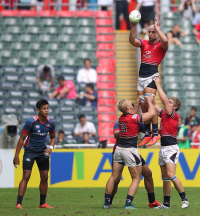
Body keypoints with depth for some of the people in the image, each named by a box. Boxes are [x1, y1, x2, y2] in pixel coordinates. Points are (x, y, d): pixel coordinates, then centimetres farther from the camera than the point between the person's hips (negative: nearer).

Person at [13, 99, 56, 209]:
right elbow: (22, 139, -10)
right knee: (26, 176, -13)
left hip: (43, 152, 5)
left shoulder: (51, 123, -2)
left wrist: (50, 147, -5)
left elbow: (52, 137, 16)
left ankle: (42, 203, 16)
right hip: (30, 151, -5)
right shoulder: (31, 122, -16)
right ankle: (18, 203, -14)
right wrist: (16, 155, -12)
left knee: (44, 177, 3)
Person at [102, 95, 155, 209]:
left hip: (119, 149, 7)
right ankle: (128, 203, -9)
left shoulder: (121, 118, 8)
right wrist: (149, 101, 9)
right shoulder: (133, 118, -13)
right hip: (130, 150, -7)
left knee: (114, 177, 11)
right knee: (136, 178, 2)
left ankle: (107, 202, 11)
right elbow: (151, 113, -6)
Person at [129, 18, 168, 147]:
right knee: (143, 106, 4)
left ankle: (156, 133, -13)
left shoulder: (161, 45, 1)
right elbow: (132, 41, 0)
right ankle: (147, 134, 10)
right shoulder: (144, 43, 15)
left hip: (152, 77, -6)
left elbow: (165, 41, -22)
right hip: (141, 77, 6)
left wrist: (157, 27, -12)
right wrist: (134, 26, -12)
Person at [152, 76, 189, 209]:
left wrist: (158, 85, -10)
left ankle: (184, 199, -14)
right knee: (165, 177, 9)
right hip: (163, 148, 9)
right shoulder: (164, 114, 13)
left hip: (171, 148, -9)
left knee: (171, 175, -19)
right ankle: (166, 203, 12)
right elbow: (154, 106, 22)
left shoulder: (174, 115, -9)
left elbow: (164, 100, -16)